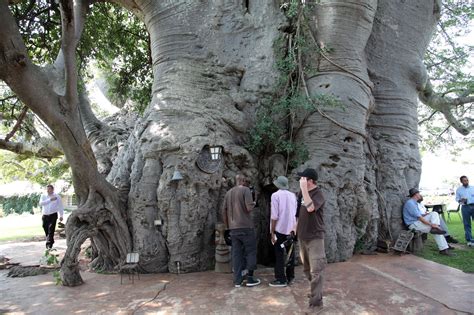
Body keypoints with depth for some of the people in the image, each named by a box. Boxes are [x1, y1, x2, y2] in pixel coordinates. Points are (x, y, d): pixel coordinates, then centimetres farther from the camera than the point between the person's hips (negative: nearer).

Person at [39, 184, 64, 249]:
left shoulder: (57, 196, 2)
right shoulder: (43, 196, 7)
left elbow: (60, 206, 6)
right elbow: (41, 203, -11)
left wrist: (61, 215, 4)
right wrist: (50, 200, -18)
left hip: (53, 215, -3)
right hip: (45, 216, 3)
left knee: (51, 230, -13)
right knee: (46, 231, 9)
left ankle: (49, 245, -14)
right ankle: (51, 241, 28)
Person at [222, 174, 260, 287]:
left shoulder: (228, 193, 11)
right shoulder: (245, 190, -7)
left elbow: (224, 211, 12)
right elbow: (249, 207, -16)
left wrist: (227, 225, 21)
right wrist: (253, 203, 5)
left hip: (233, 228, 5)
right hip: (245, 226, -5)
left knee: (236, 253, 8)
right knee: (251, 251, 7)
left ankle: (237, 280, 9)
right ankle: (250, 279, 8)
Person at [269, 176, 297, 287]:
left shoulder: (275, 195, -11)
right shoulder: (293, 195, 6)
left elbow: (274, 216, -14)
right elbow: (295, 214, 8)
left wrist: (272, 232, -10)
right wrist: (293, 228, 16)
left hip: (280, 229, -6)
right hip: (291, 229, 6)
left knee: (279, 255, 1)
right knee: (290, 253, 13)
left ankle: (281, 279, 3)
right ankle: (290, 276, 21)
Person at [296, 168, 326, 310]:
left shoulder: (318, 194, -16)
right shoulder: (302, 192, 6)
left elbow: (310, 208, -34)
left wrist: (303, 188, -32)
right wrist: (296, 227, 18)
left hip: (315, 237, -8)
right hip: (302, 236, 8)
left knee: (316, 270, -6)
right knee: (307, 268, 18)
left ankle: (316, 301, 0)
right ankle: (315, 291, 36)